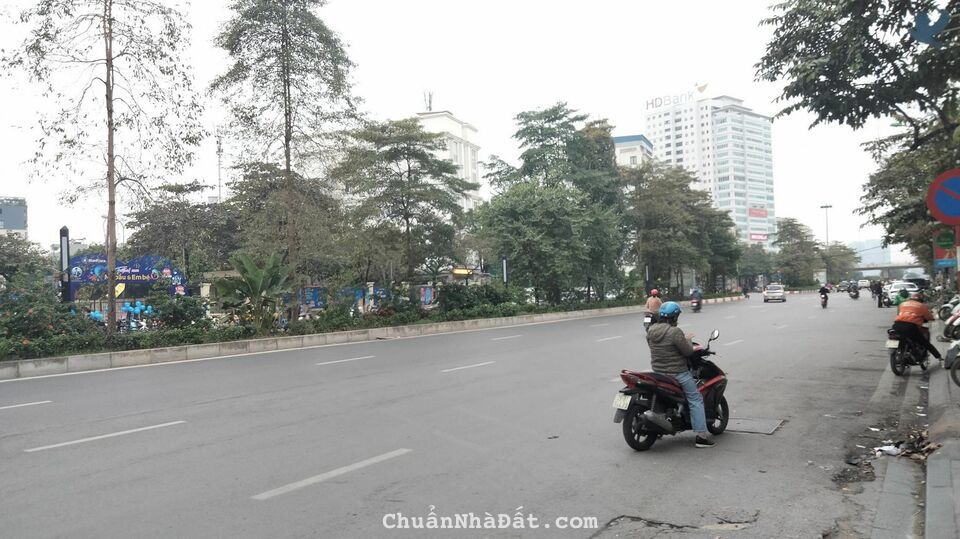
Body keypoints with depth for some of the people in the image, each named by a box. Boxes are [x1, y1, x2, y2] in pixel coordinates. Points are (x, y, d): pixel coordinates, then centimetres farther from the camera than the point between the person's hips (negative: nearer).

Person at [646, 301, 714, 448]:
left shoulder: (651, 330, 1)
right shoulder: (675, 332, -22)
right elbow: (688, 351, -18)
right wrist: (687, 341, 5)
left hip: (658, 371, 8)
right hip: (677, 373, -8)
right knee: (695, 400, 2)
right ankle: (701, 436, -2)